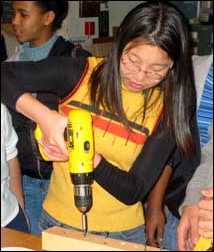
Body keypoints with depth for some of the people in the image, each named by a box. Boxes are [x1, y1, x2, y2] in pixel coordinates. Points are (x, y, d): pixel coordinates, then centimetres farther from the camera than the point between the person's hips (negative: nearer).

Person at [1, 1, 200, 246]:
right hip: (58, 222, 0)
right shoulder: (81, 74, -13)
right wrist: (45, 116, -28)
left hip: (122, 232, 0)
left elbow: (133, 192, -14)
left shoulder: (167, 109, -12)